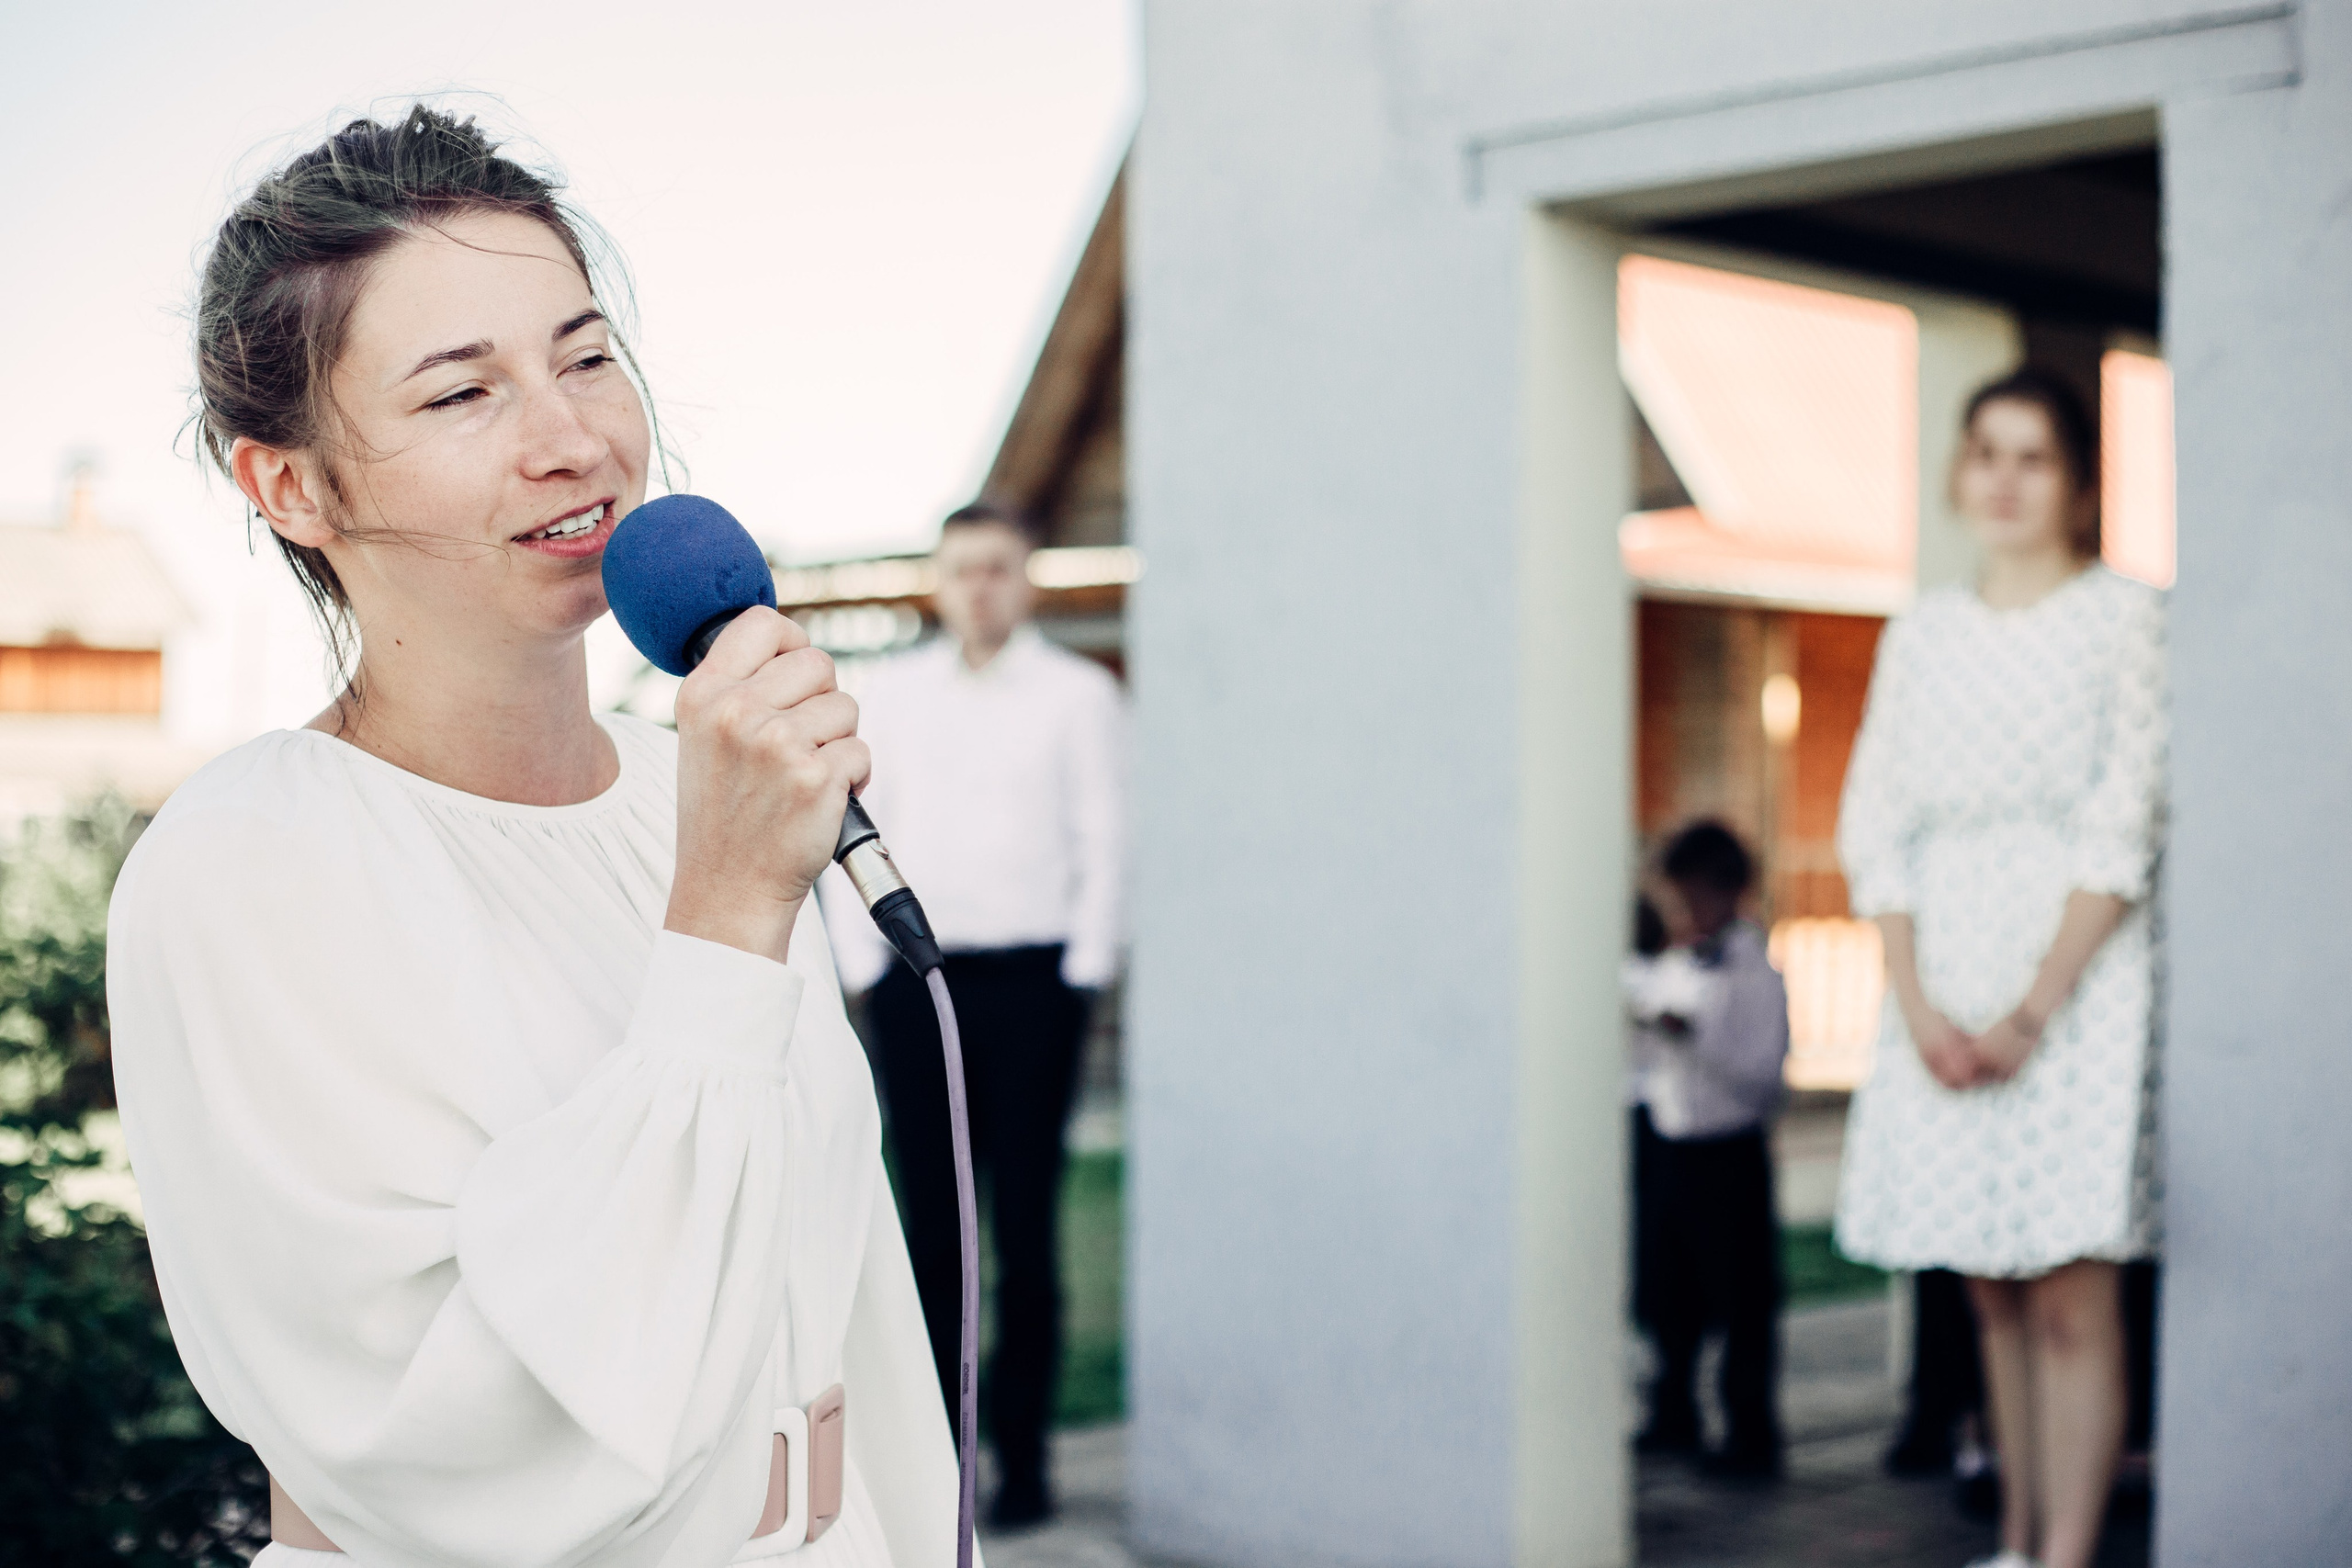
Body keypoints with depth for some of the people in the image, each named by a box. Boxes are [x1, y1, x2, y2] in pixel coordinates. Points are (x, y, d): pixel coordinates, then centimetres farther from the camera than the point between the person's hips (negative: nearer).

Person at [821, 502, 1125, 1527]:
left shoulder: (1076, 693, 5)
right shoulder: (892, 692, 13)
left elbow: (1107, 844, 2)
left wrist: (1083, 976, -5)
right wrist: (863, 965, 4)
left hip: (1030, 980, -2)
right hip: (914, 981, 3)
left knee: (1026, 1224, -3)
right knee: (929, 1223, 3)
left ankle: (1023, 1459, 4)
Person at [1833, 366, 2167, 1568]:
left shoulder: (2126, 616, 0)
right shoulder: (1924, 633, 13)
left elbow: (2125, 833, -7)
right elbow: (1874, 826, 8)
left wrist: (2031, 1009, -14)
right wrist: (1917, 1004, -5)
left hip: (2078, 978, -4)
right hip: (1944, 984, 4)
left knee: (2068, 1291, -7)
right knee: (1991, 1290, 8)